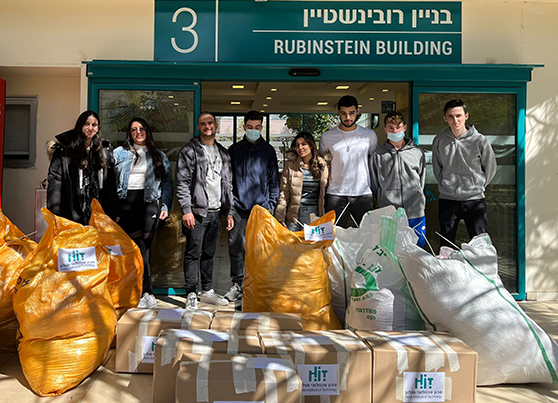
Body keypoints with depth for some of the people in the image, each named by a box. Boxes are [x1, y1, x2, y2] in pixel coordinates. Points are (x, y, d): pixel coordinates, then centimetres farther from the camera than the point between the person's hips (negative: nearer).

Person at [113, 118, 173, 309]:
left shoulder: (159, 156, 15)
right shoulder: (119, 153, 14)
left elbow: (167, 183, 12)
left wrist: (165, 206, 1)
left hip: (150, 202, 1)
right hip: (126, 202, -1)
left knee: (144, 247, -3)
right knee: (138, 247, -7)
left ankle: (137, 290, 6)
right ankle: (147, 292, -1)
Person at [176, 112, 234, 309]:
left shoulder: (223, 153, 16)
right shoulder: (189, 151, -2)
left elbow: (228, 184, 17)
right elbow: (182, 183, -8)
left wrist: (229, 212, 12)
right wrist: (186, 210, -17)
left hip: (215, 212, 5)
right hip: (197, 211, -5)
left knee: (209, 253, 13)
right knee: (193, 253, -1)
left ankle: (207, 291, 23)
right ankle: (191, 294, 7)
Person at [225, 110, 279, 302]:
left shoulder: (268, 151, 8)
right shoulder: (234, 150, 10)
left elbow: (274, 179, 8)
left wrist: (271, 204, -1)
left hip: (260, 208, -1)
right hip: (238, 207, 1)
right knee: (236, 248, 3)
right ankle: (238, 285, 16)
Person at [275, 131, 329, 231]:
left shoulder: (322, 166, 6)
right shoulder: (290, 165, 1)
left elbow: (324, 194, 10)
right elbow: (283, 194, 0)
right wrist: (280, 218, -5)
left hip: (315, 215, 1)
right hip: (294, 215, -1)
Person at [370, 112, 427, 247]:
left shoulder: (417, 152, 7)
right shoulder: (378, 154, 3)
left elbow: (422, 179, 14)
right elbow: (374, 183, 9)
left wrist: (417, 200, 10)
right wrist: (384, 200, 7)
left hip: (415, 213, 2)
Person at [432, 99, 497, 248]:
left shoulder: (479, 140, -5)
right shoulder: (439, 141, 0)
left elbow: (490, 168, 7)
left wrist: (478, 186, 7)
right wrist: (445, 186, 8)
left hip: (475, 200, -1)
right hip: (447, 200, 2)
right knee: (446, 247, 9)